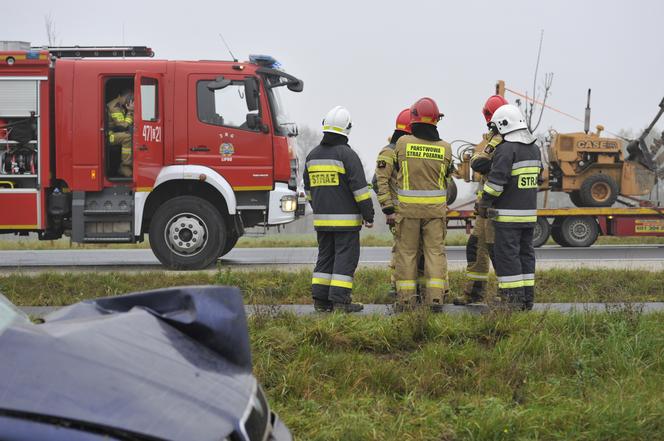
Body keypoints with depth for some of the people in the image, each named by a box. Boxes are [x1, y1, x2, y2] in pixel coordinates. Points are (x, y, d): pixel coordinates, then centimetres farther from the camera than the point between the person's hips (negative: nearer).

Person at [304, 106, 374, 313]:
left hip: (321, 218, 6)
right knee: (345, 257, -3)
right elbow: (360, 188, -14)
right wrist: (369, 215, -8)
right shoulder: (347, 154, -11)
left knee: (325, 257, 12)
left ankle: (320, 300, 10)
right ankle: (340, 300, -6)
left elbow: (309, 188, 17)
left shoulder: (313, 155, 9)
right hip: (346, 218, -6)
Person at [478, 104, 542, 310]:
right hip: (529, 212, 8)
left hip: (508, 214, -8)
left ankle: (514, 299, -5)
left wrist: (484, 204, -9)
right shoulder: (534, 149, 13)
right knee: (526, 253, 13)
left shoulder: (507, 149, -14)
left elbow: (496, 180, -18)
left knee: (506, 254, -3)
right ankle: (527, 298, 16)